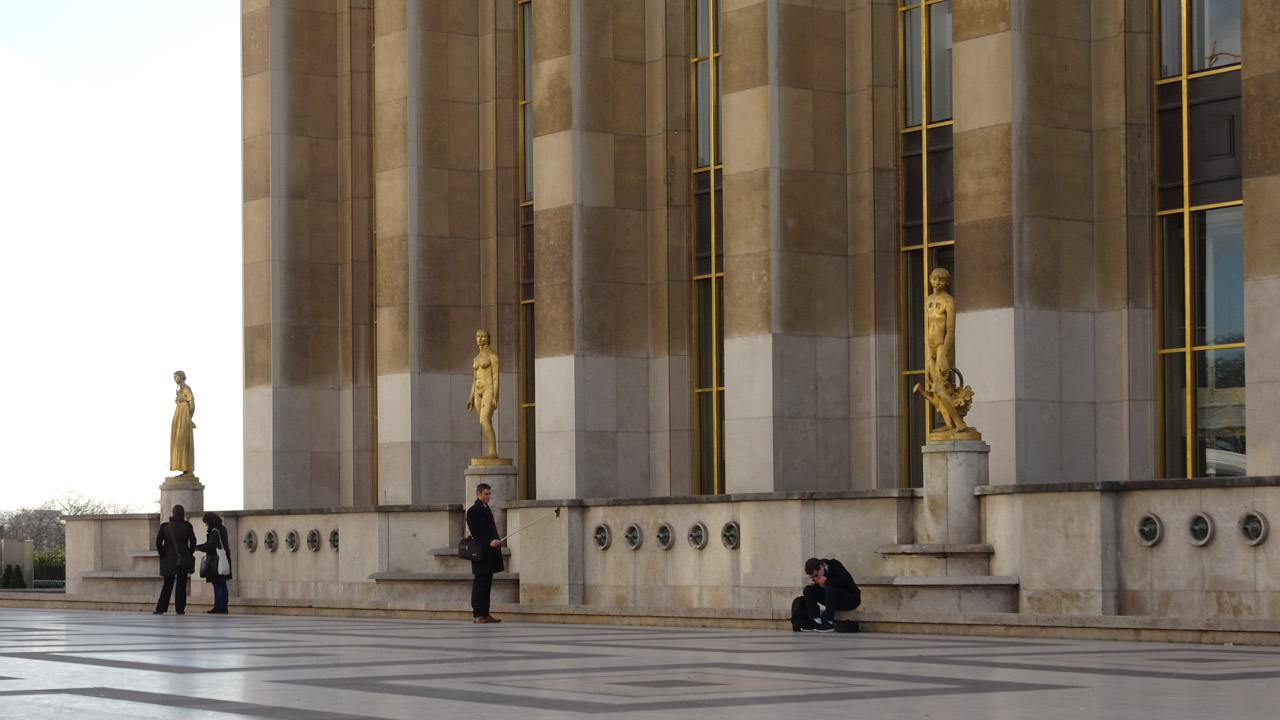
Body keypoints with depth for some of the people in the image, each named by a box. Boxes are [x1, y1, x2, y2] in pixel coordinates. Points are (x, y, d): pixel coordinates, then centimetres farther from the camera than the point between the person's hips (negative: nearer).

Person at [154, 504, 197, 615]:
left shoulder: (164, 527, 1)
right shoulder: (187, 526, -2)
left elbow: (158, 542, -2)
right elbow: (193, 541, -4)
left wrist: (163, 554, 7)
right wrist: (189, 554, 8)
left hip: (168, 560, 1)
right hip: (183, 560, -1)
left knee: (167, 585, 6)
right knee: (181, 585, 4)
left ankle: (161, 609, -1)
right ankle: (180, 609, 1)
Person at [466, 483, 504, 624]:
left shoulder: (486, 509, 18)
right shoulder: (473, 511, -9)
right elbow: (475, 533, -15)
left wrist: (497, 541, 9)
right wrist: (489, 542, -24)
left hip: (490, 553, 9)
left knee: (487, 584, 9)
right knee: (480, 584, -6)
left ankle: (485, 613, 12)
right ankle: (478, 614, -3)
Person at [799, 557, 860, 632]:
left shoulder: (835, 566, -20)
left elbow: (846, 581, -35)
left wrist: (826, 581, -28)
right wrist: (814, 583, -14)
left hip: (851, 599, -7)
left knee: (830, 588, -35)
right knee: (808, 589, -6)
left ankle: (828, 623, -32)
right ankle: (816, 622, -18)